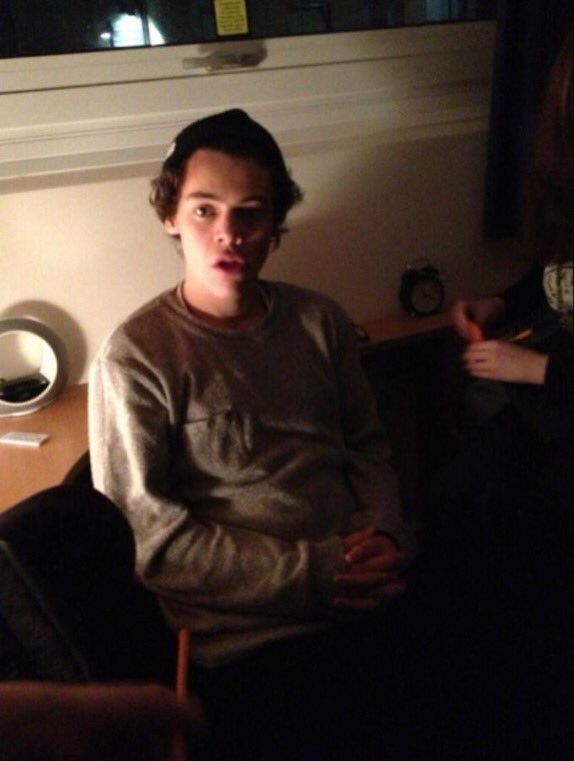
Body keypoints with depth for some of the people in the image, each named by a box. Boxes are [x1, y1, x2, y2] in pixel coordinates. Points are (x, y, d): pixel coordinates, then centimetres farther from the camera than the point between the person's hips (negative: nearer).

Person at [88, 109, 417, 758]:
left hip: (371, 603, 5)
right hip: (250, 643, -4)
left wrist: (383, 534, -1)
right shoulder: (135, 356, -4)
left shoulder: (319, 320, 12)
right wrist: (314, 571, -12)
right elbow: (145, 534, -9)